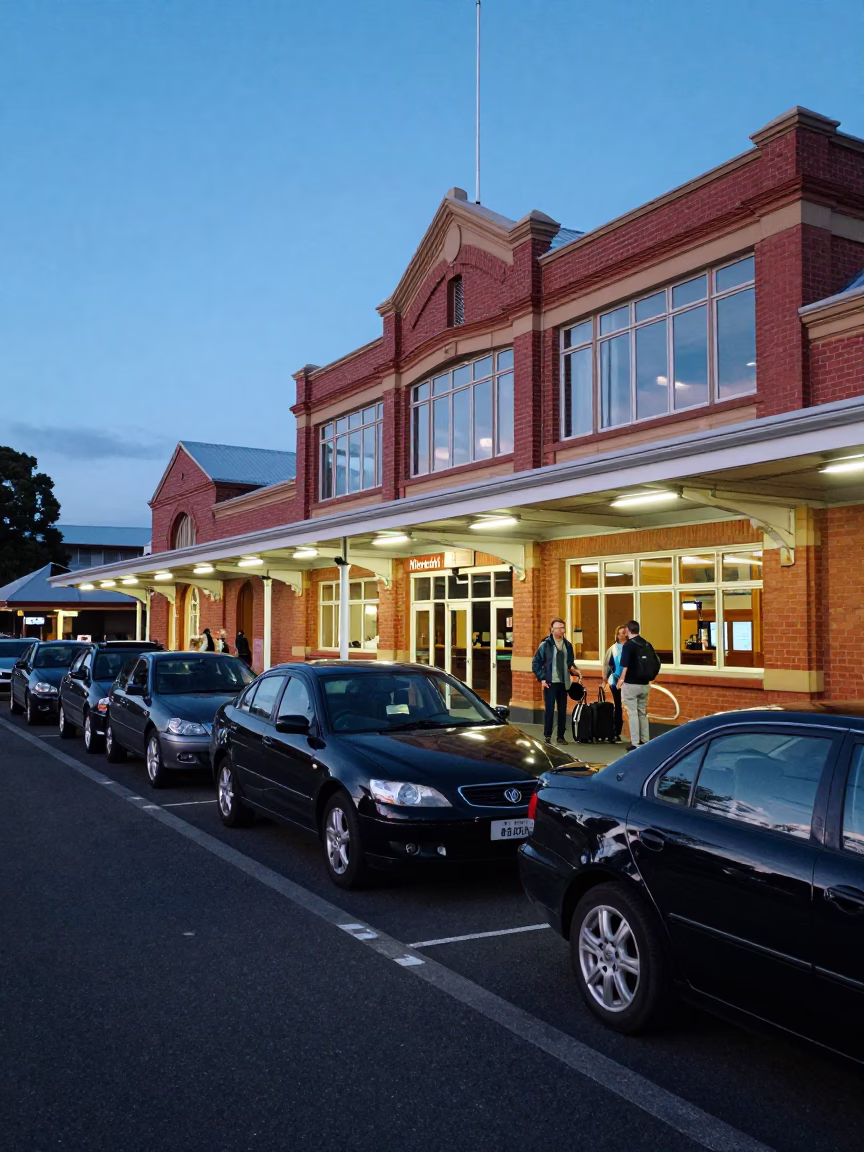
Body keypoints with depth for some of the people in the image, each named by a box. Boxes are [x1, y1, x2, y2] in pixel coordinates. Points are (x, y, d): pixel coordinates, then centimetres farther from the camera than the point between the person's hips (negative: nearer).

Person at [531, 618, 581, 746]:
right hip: (550, 683, -4)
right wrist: (542, 679, -9)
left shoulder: (568, 645, 9)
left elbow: (571, 663, 17)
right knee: (549, 710, -2)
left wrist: (575, 670, -4)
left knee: (562, 711, 8)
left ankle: (561, 736, 17)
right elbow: (536, 663, -3)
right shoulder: (545, 644, -4)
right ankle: (547, 736, 7)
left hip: (563, 683, 4)